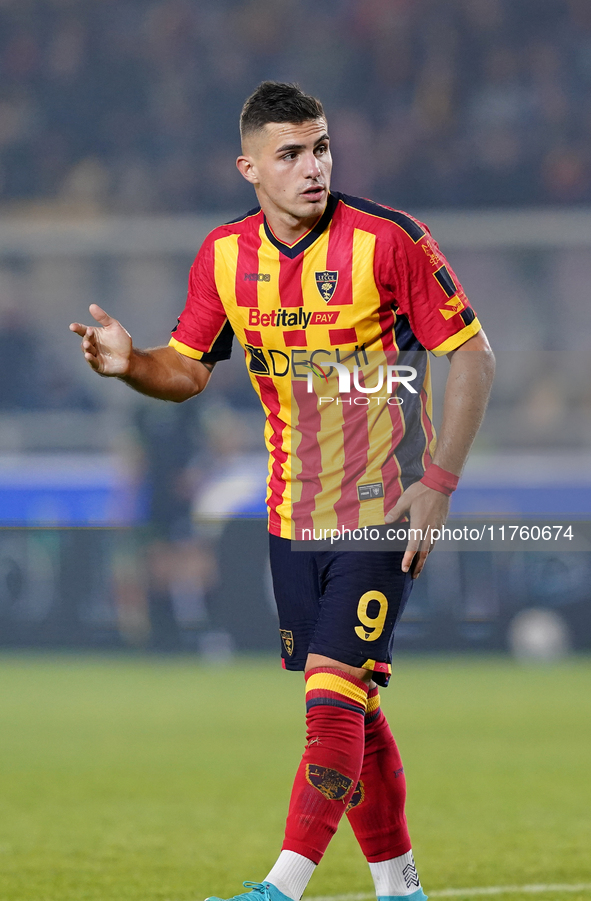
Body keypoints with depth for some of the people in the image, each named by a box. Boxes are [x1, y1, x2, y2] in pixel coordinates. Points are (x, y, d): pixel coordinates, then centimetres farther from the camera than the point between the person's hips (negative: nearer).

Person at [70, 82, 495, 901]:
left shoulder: (390, 241, -13)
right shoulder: (223, 257, 0)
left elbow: (472, 355, -8)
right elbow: (190, 368, 11)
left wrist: (439, 481, -14)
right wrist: (129, 364, -12)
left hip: (383, 512, -5)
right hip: (293, 518, 5)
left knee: (336, 693, -14)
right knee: (348, 709, 9)